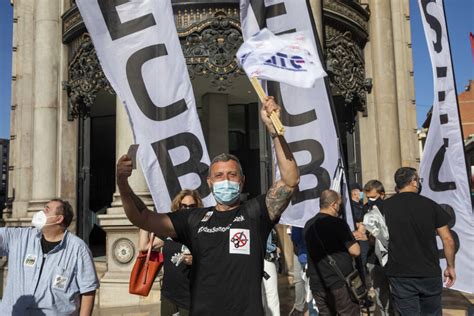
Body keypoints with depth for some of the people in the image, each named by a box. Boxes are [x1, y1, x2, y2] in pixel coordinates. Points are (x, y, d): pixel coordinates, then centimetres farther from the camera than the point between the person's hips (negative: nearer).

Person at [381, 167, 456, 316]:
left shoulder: (384, 207, -2)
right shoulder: (430, 205, -3)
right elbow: (448, 240, -1)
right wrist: (450, 267, 11)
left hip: (400, 275, 0)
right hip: (430, 273, 1)